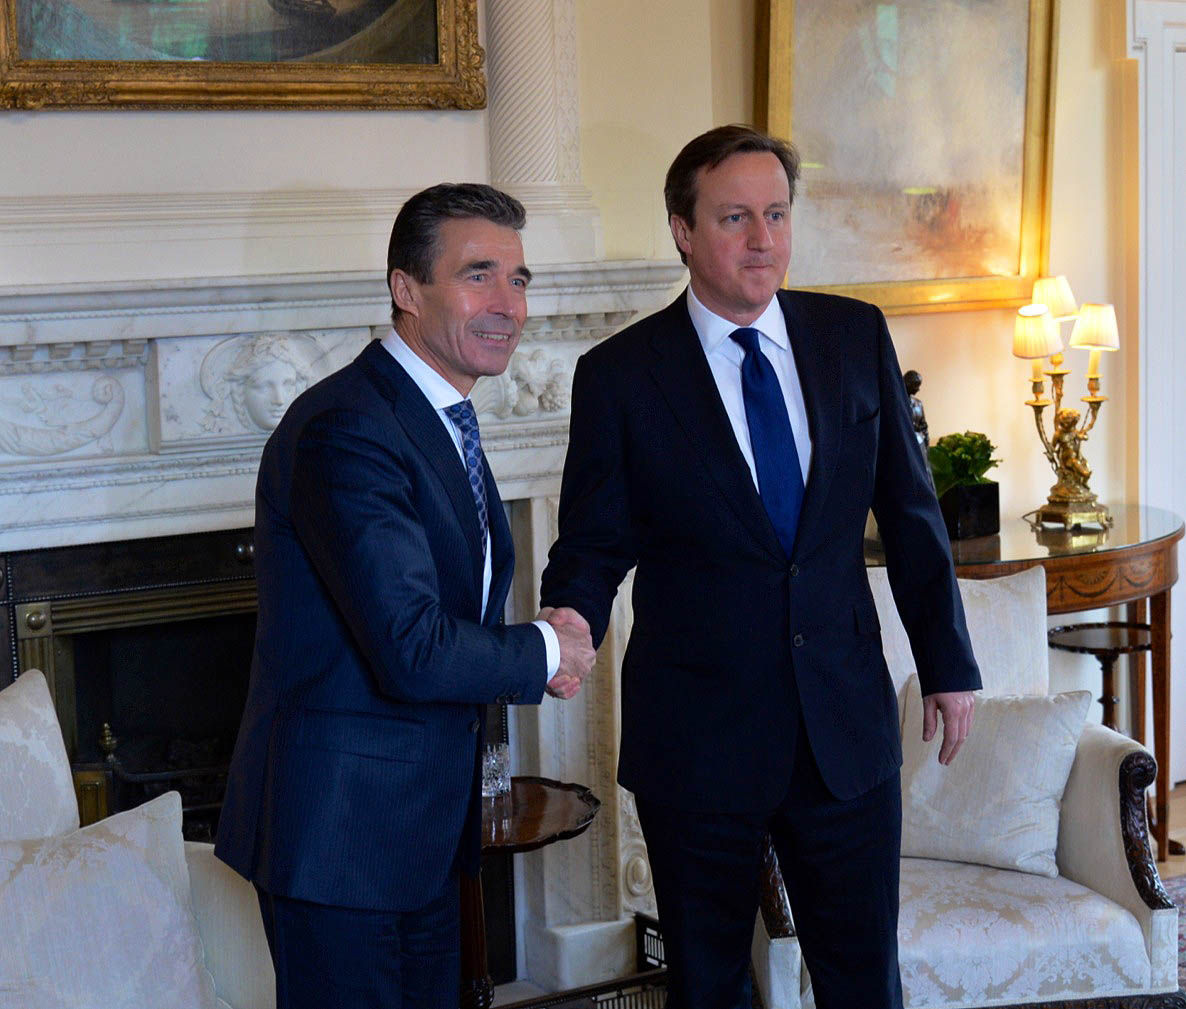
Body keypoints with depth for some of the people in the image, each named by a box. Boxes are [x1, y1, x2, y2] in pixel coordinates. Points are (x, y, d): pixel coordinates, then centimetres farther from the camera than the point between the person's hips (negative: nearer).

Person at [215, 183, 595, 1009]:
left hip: (424, 829, 10)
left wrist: (544, 649, -3)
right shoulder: (346, 430, -21)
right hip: (343, 828, -10)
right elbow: (413, 652, -28)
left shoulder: (442, 420, 12)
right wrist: (544, 655, -10)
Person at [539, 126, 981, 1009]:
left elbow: (910, 509, 9)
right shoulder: (620, 374, -6)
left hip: (846, 723, 2)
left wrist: (948, 663, 9)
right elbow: (591, 545, -3)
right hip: (698, 731, -2)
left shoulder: (856, 337, 3)